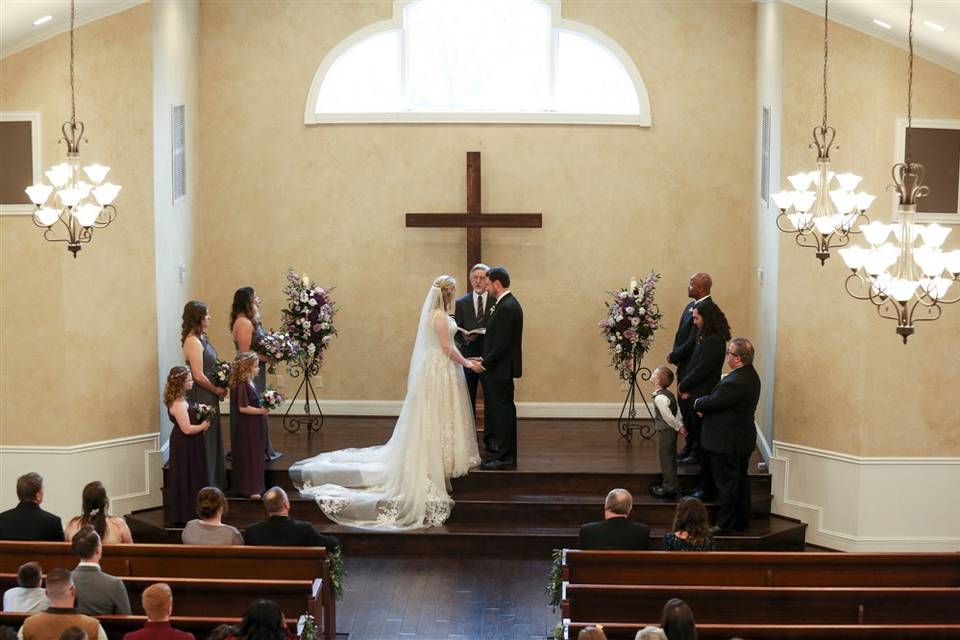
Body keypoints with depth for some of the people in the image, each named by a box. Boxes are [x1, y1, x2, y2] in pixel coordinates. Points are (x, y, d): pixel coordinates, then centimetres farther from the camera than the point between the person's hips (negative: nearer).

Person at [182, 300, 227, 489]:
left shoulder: (200, 338, 10)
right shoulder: (193, 341, -20)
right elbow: (199, 376, -22)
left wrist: (219, 388, 5)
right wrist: (216, 390, -9)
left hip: (208, 395, 10)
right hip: (201, 396, -10)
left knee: (212, 437, 17)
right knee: (205, 439, 1)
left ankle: (213, 480, 28)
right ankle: (206, 484, 11)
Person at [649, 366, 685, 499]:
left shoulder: (660, 398, -24)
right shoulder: (668, 393, 6)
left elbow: (668, 416, -23)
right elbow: (675, 412, 9)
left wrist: (678, 428, -10)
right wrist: (680, 425, 7)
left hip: (665, 432, -9)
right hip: (670, 430, 9)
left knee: (666, 458, 1)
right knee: (670, 458, 18)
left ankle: (670, 488, 9)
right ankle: (670, 485, 28)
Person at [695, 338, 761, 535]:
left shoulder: (735, 382, -28)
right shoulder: (751, 375, 5)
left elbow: (712, 402, -23)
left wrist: (697, 403, -2)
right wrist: (703, 404, -2)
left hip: (728, 443, -10)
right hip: (743, 439, 10)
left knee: (727, 483, 2)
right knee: (740, 480, 18)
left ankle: (725, 524, 12)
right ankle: (741, 521, 28)